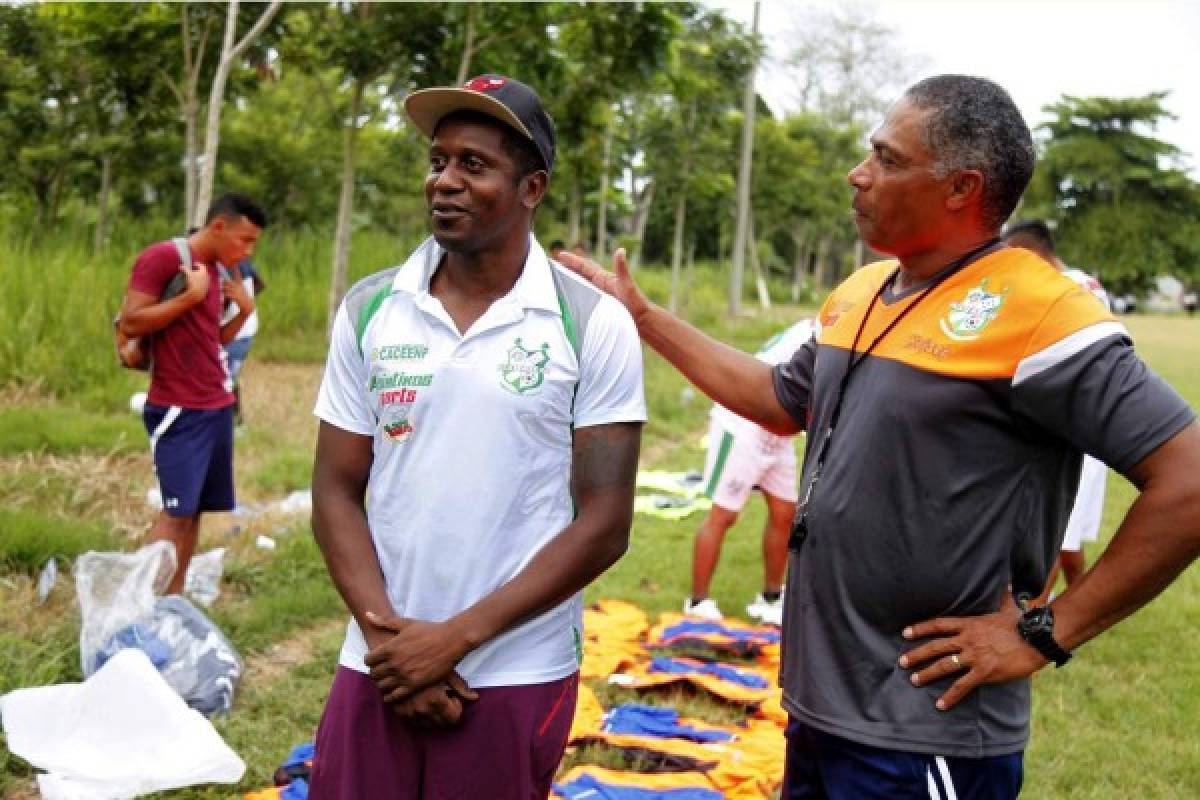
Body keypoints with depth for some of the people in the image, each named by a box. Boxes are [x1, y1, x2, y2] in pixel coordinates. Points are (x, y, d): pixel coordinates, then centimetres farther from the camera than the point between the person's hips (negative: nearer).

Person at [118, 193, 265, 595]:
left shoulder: (217, 270, 14)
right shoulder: (161, 257, -11)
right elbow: (130, 323, -17)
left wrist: (244, 311, 6)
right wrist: (192, 295, -19)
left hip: (218, 406, 8)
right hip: (178, 409, -8)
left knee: (195, 509, 8)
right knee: (176, 510, -10)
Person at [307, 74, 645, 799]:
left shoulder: (594, 325, -7)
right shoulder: (370, 309, 1)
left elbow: (603, 525, -8)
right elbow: (338, 493, 4)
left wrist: (456, 637, -12)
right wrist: (388, 633, -9)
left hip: (517, 676, -2)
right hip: (378, 667, 2)